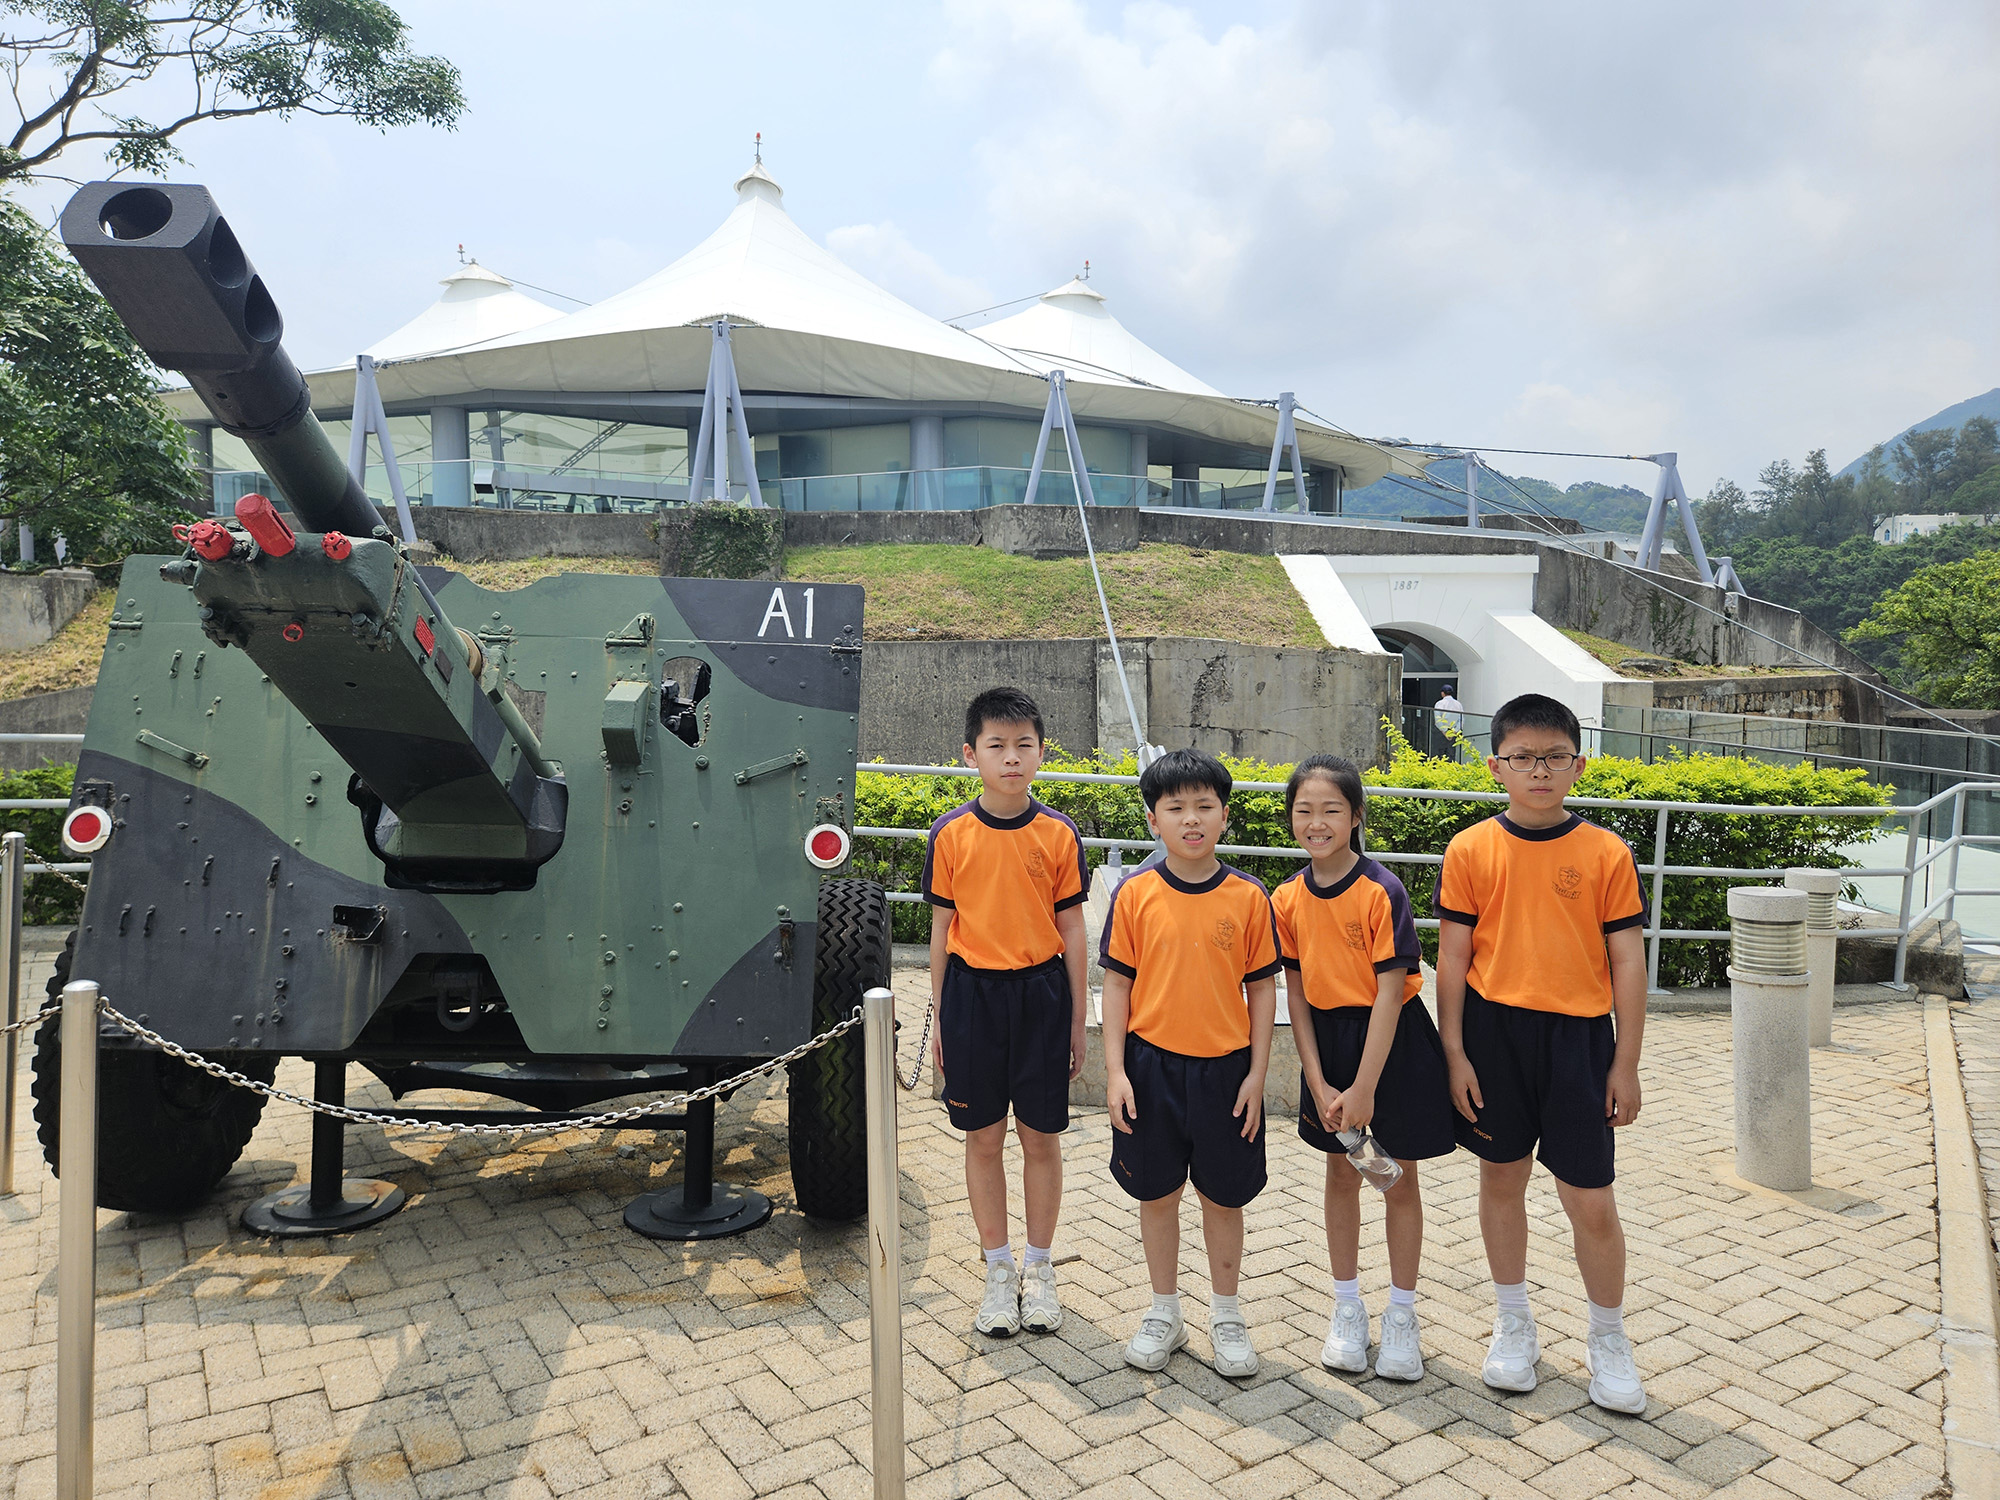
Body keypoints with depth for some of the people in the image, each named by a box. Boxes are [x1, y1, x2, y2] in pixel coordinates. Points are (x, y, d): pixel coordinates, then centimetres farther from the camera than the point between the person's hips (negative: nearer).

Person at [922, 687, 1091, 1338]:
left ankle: (1039, 1270, 28)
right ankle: (999, 1271, 27)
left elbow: (1072, 932, 1)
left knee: (1041, 1136, 9)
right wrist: (938, 1017, 5)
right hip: (972, 993, 0)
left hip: (1041, 993, 0)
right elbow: (942, 930, 3)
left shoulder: (1058, 834, -3)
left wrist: (1077, 1022, 2)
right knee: (984, 1137, 10)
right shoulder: (951, 834, -3)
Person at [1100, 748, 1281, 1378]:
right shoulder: (1136, 893, -5)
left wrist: (1257, 1072, -2)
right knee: (1157, 1193, 13)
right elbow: (1117, 983, -1)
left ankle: (1226, 1315, 33)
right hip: (1151, 1066, 0)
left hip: (1225, 1069, 0)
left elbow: (1263, 988, 1)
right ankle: (1164, 1312, 32)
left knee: (1223, 1197, 12)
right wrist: (1115, 1071, -5)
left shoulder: (1248, 896, -5)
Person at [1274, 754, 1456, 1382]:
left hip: (1391, 1042, -4)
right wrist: (1318, 1084, -5)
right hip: (1328, 1041, 4)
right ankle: (1347, 1307, 29)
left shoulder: (1382, 892, -18)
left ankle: (1402, 1315, 25)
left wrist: (1364, 1088, -17)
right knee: (1341, 1174, 14)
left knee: (1398, 1179, 8)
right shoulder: (1287, 899, -4)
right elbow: (1296, 994, 0)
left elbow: (1389, 991, -18)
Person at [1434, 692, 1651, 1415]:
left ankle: (1608, 1340, 28)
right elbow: (1452, 959, 0)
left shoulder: (1607, 853, -3)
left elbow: (1627, 962, 0)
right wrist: (1454, 1054, -2)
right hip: (1493, 1033, 1)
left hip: (1578, 1037, -1)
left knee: (1591, 1199, 3)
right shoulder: (1471, 850, -2)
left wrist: (1626, 1065, 0)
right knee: (1502, 1177, 13)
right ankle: (1514, 1325, 33)